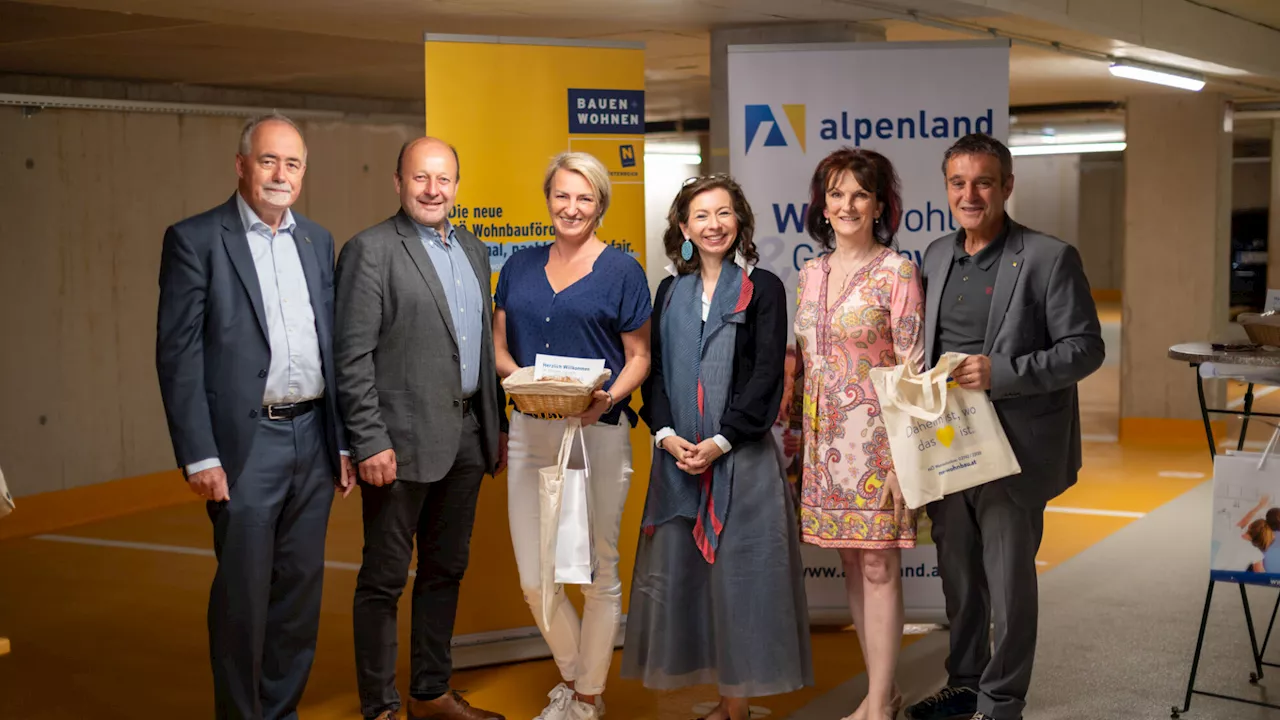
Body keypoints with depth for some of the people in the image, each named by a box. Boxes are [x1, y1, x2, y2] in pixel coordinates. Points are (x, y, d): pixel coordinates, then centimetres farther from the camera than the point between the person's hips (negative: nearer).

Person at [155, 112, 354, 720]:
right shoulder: (195, 239, -4)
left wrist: (344, 439, 10)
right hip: (246, 443, -5)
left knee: (301, 588, 11)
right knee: (243, 593, 1)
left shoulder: (317, 241, 12)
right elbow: (177, 353, -8)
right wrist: (198, 456, -13)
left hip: (314, 439, 5)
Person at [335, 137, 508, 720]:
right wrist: (370, 442, -17)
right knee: (384, 578, 3)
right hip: (403, 441, -7)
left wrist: (497, 424, 15)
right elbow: (353, 356, -12)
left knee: (446, 570, 15)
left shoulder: (472, 250, 14)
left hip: (467, 437, 7)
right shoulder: (371, 250, -8)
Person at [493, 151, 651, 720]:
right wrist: (520, 377, -9)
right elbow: (499, 346, 13)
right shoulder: (519, 267, 11)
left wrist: (608, 396, -18)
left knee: (597, 572, 6)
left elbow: (639, 357, 1)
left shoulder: (621, 270, 0)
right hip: (531, 433, 3)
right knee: (534, 579, 3)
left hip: (598, 433, -3)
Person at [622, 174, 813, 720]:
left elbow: (767, 374, -6)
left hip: (741, 454, -4)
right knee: (679, 569, 3)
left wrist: (720, 441, -14)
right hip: (678, 456, 4)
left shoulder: (763, 289, 1)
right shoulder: (670, 292, 13)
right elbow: (654, 370, 9)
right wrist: (667, 435, -8)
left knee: (740, 572, -3)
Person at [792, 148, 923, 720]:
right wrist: (796, 437, 14)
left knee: (878, 567, -3)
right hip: (825, 437, 6)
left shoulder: (897, 272, -7)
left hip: (875, 435, -6)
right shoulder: (811, 274, 11)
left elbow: (912, 368, -10)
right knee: (852, 566, 11)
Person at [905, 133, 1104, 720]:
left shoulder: (1049, 258, -10)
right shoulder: (937, 254, 9)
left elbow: (1085, 348, -12)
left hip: (1013, 447, -6)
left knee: (1008, 579, 4)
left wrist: (1001, 373, -22)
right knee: (956, 573, 18)